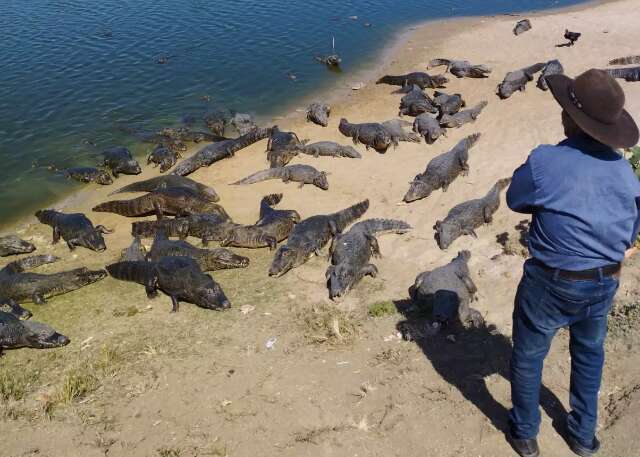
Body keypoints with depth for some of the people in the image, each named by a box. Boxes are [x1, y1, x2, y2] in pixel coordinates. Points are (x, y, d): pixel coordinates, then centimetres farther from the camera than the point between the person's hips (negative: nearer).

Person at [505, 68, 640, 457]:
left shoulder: (544, 162, -23)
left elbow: (515, 200, -3)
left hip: (551, 285, -5)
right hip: (604, 284, 5)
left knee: (528, 356, 18)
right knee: (589, 354, 27)